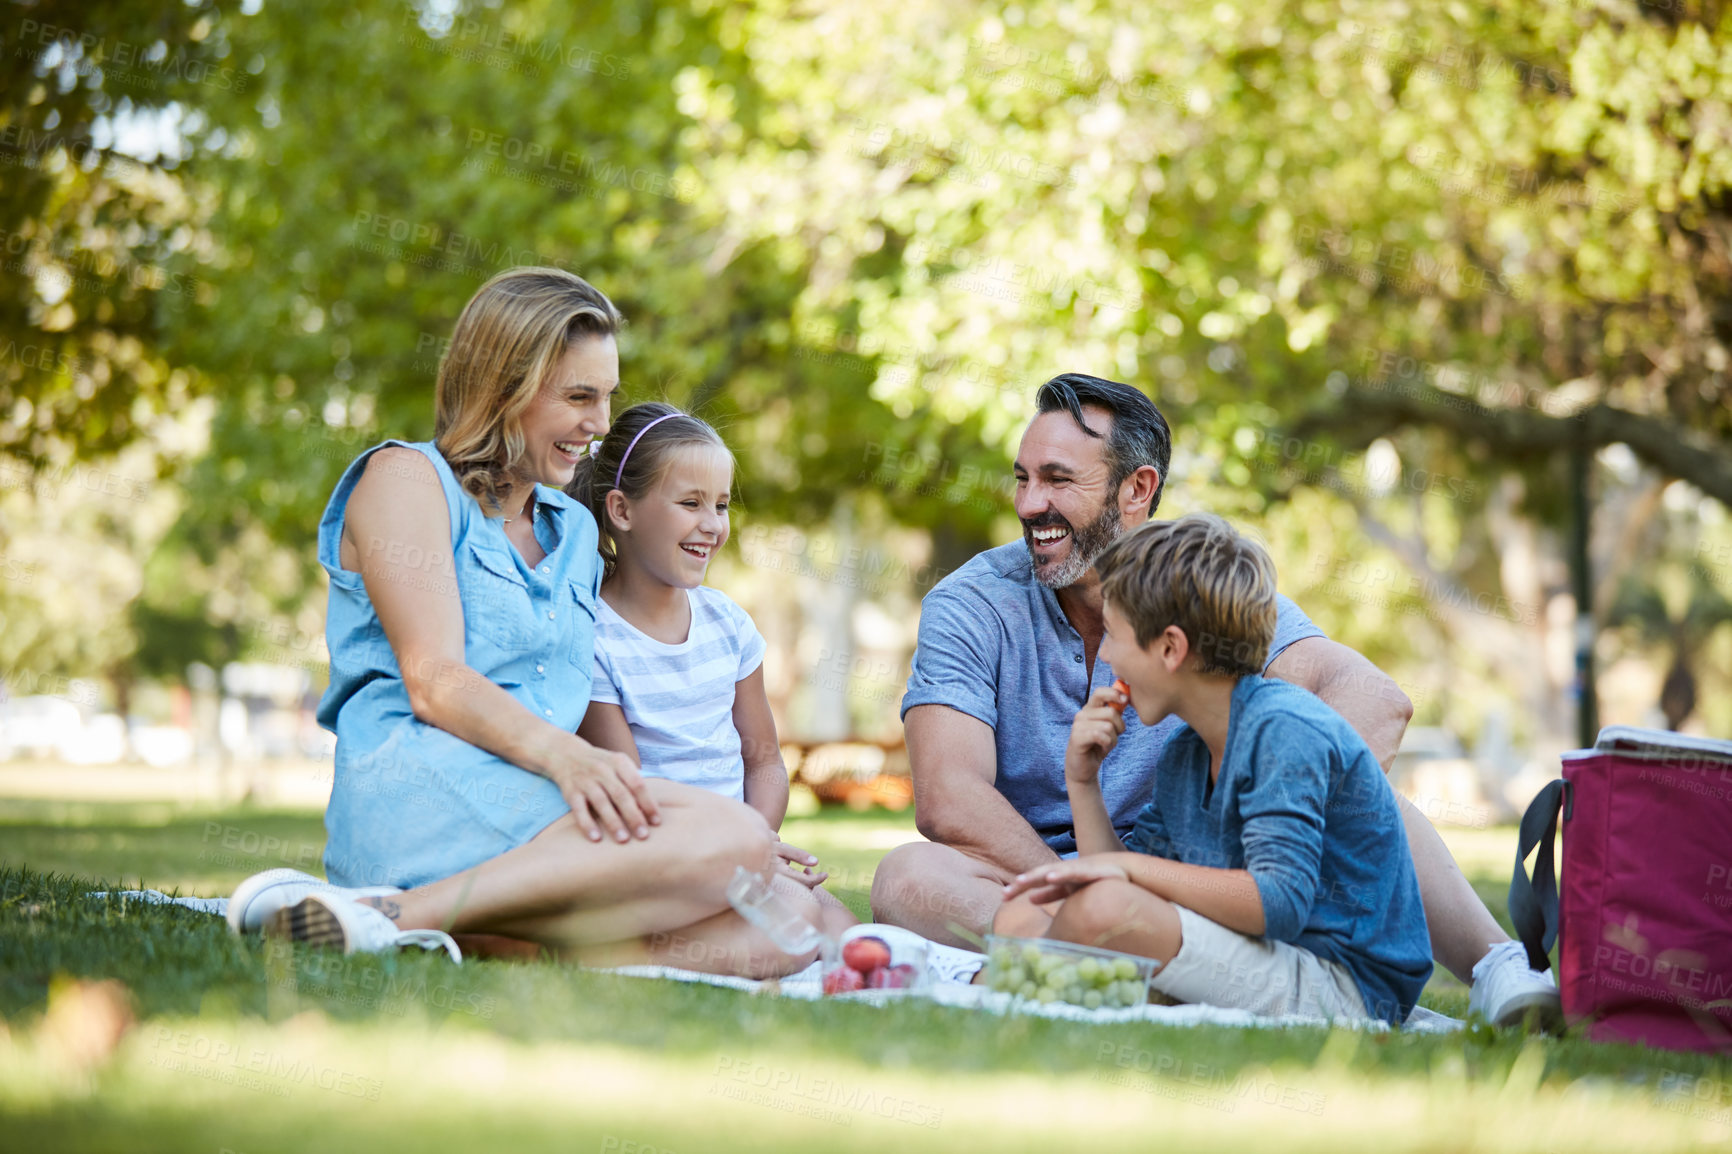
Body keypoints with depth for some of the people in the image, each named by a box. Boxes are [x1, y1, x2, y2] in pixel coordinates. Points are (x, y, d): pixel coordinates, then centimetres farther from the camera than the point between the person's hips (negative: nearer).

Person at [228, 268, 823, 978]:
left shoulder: (574, 531, 30)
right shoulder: (408, 478, 7)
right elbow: (434, 681, -8)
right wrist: (560, 754, -26)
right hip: (415, 782, -7)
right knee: (735, 841, -30)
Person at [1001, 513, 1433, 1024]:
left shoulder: (1285, 730, -15)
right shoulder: (1181, 756, 14)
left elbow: (1280, 903, -25)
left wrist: (1129, 867, -21)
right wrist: (1082, 782, 5)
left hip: (1343, 990, -9)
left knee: (1103, 911, -27)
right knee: (1024, 916, 3)